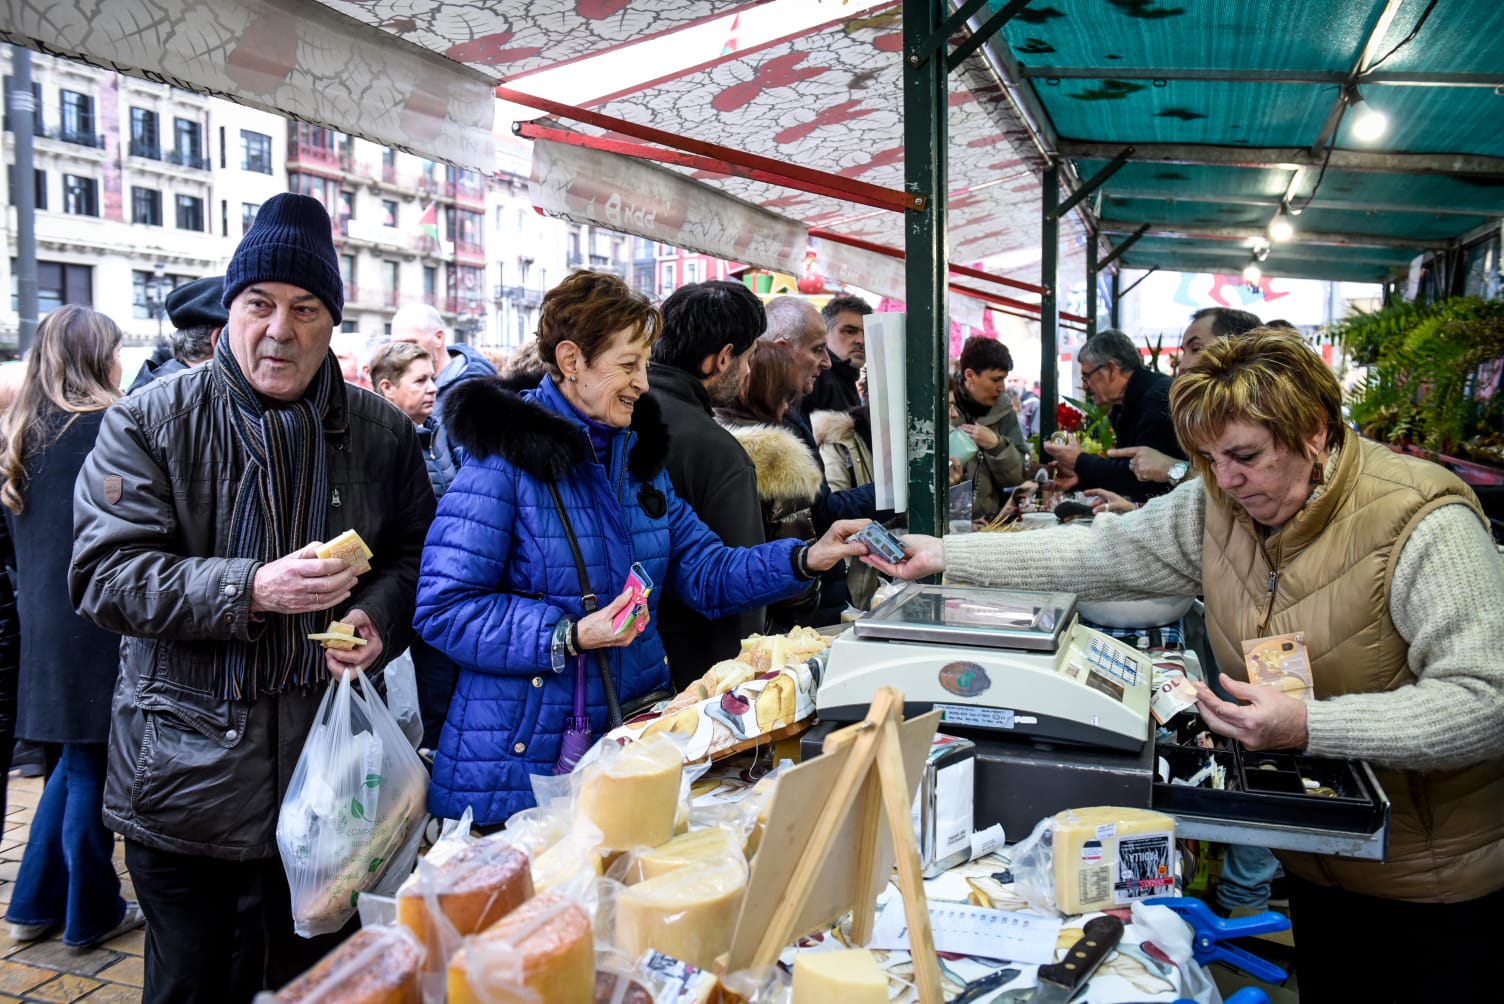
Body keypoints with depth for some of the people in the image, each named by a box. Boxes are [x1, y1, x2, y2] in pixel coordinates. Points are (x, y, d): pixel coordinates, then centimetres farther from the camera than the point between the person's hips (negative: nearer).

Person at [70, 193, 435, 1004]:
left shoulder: (380, 432, 3)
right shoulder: (150, 421, -4)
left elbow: (412, 553, 10)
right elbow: (105, 572, -11)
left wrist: (377, 615, -12)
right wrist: (252, 589, -24)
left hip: (328, 775, 2)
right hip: (185, 781, -1)